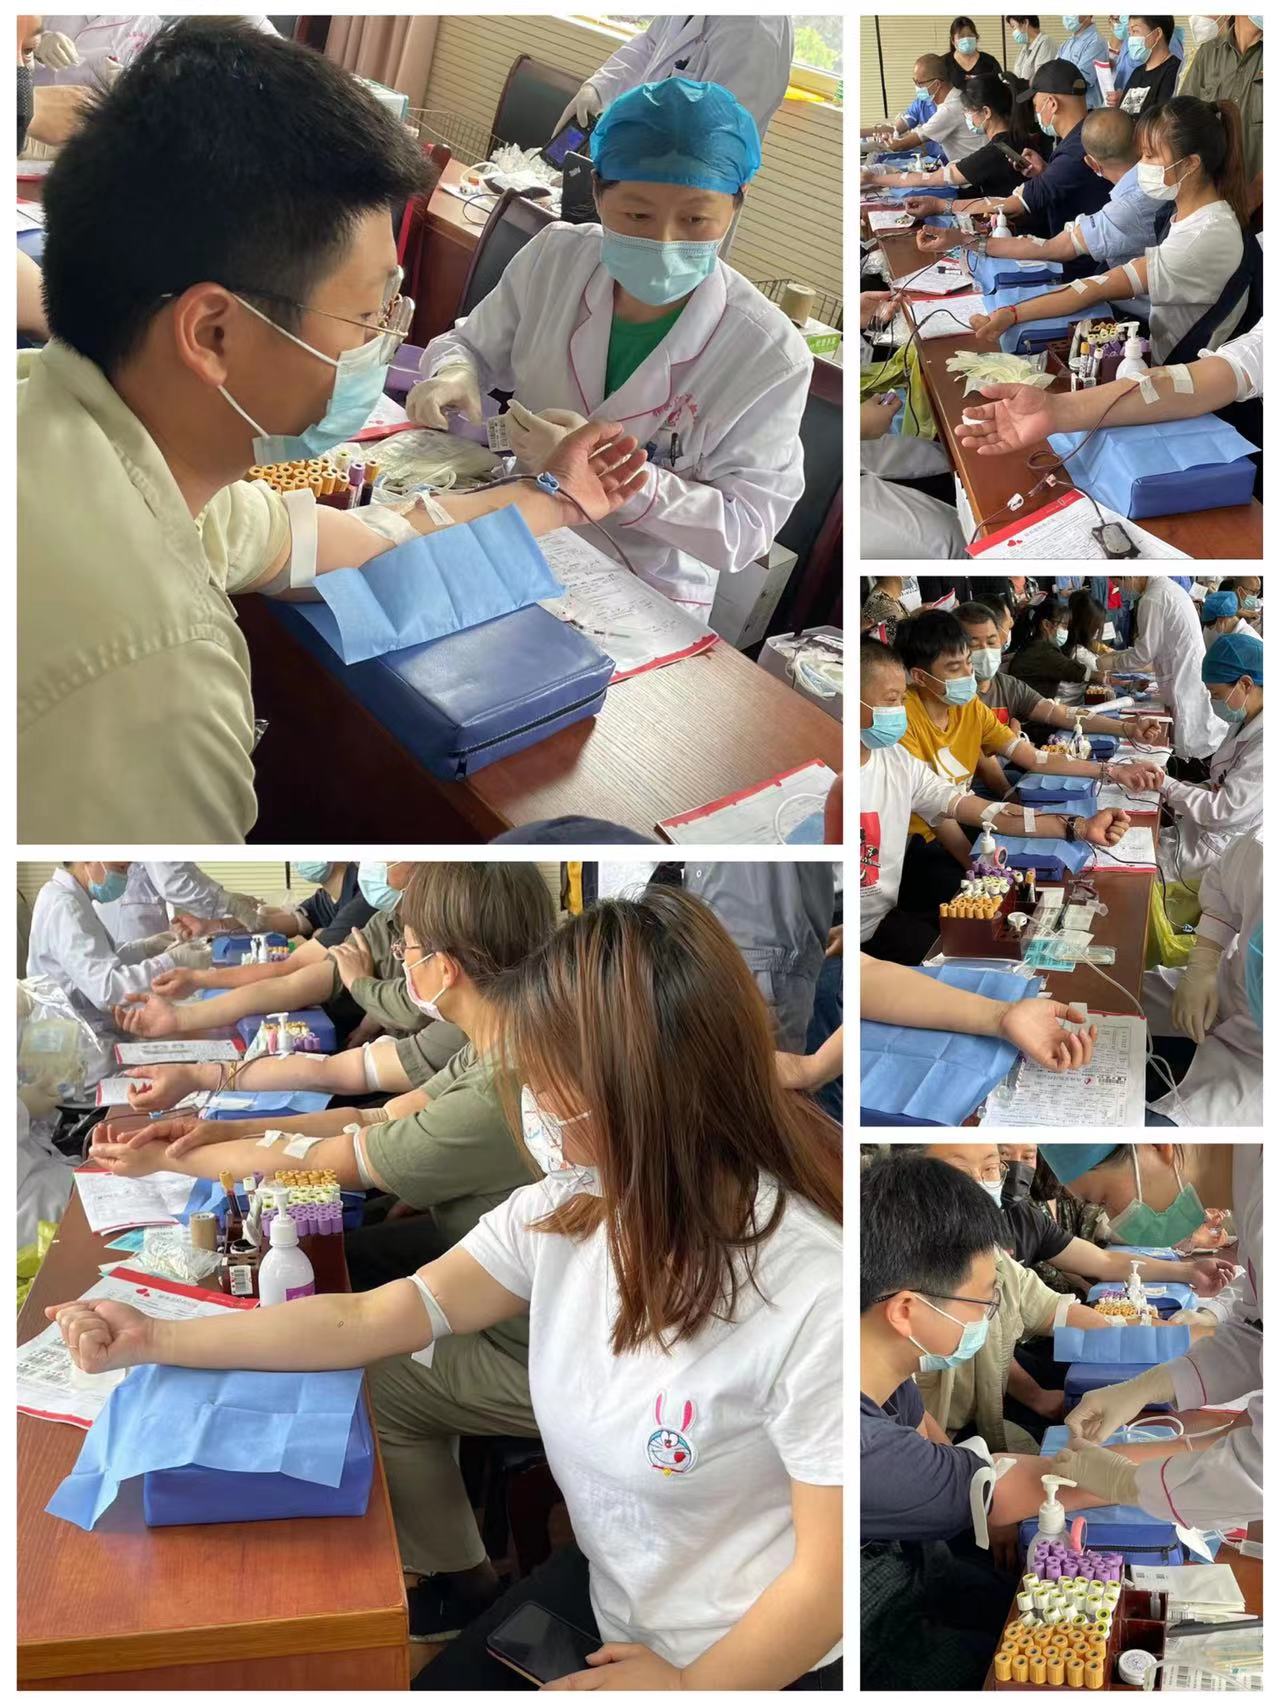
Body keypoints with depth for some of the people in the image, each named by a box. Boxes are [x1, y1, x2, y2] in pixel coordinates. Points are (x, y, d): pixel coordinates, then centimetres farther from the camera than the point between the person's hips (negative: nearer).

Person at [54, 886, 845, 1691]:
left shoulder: (811, 1293, -31)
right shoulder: (568, 1208, -9)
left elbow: (828, 1579, -23)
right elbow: (375, 1318, -3)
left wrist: (689, 1687, -11)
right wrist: (158, 1340, -5)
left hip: (752, 1660, -6)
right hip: (603, 1594, 6)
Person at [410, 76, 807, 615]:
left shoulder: (771, 356, -18)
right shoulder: (552, 258, -7)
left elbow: (745, 528, -17)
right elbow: (472, 345, 9)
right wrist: (454, 375, -17)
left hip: (647, 594, -2)